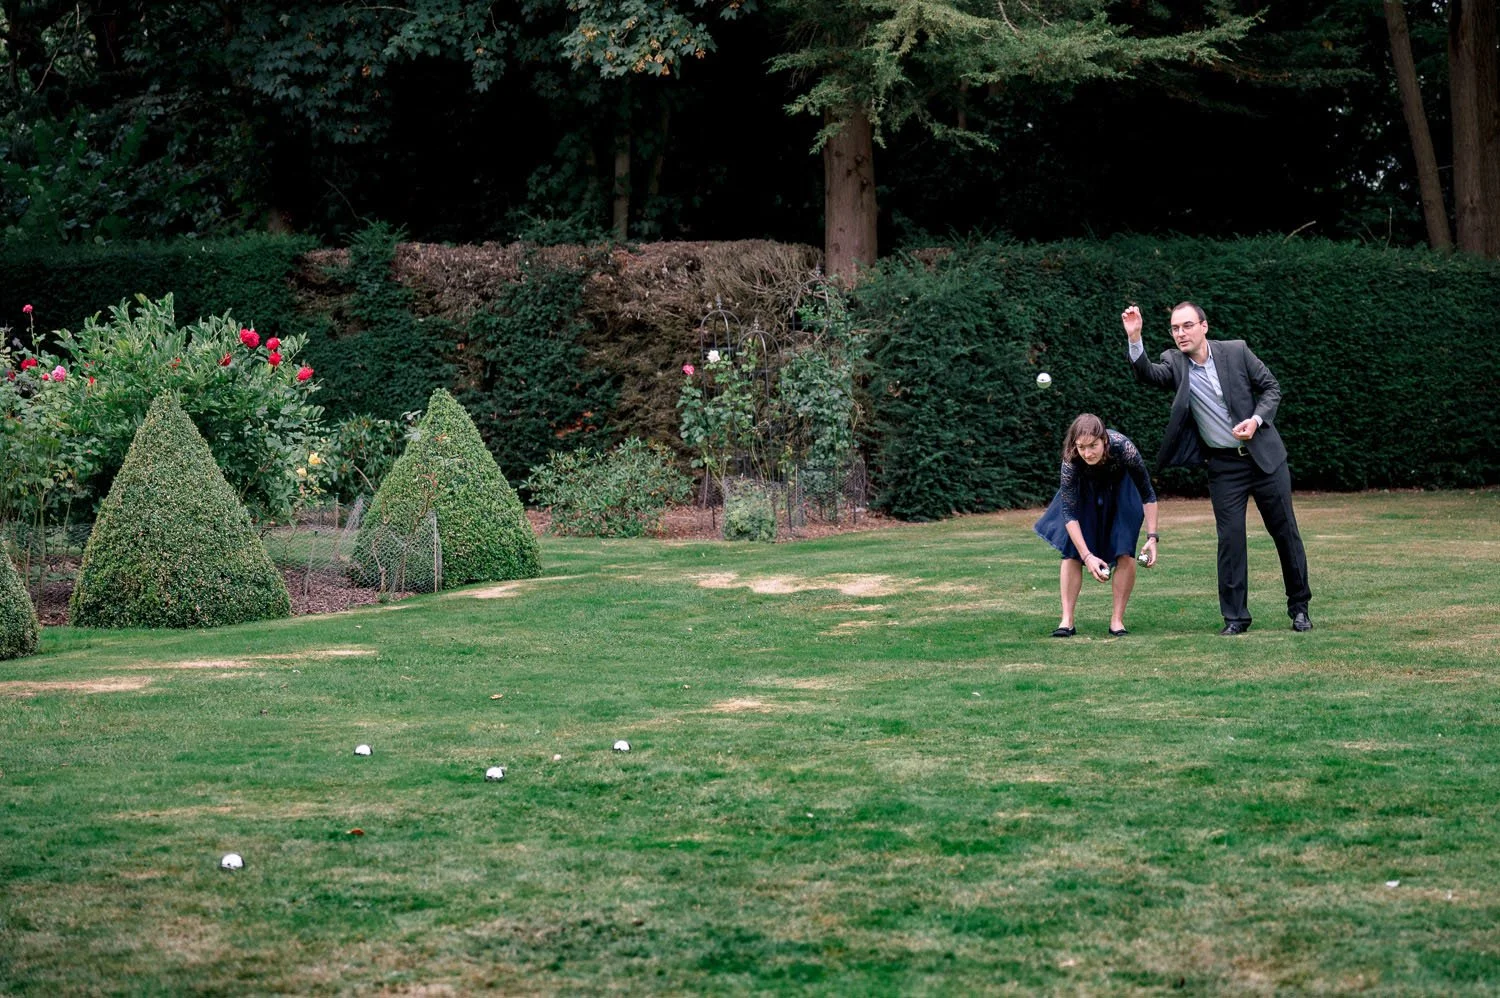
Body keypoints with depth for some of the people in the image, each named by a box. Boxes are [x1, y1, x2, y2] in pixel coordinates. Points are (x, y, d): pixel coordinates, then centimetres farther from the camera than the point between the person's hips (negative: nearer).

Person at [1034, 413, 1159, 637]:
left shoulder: (1123, 448, -38)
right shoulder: (1071, 461, -36)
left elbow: (1147, 495, -23)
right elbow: (1069, 512, -31)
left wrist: (1152, 537, -28)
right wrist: (1088, 556, -36)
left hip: (1120, 491, 0)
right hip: (1085, 492, 0)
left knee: (1125, 553, -13)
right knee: (1072, 551, -10)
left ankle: (1117, 620, -2)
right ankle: (1067, 621, -4)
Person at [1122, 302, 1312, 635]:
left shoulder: (1236, 351, -5)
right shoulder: (1173, 363, -5)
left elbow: (1271, 387, 1)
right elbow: (1147, 374, -25)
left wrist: (1256, 420, -15)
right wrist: (1134, 339, -40)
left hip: (1264, 454, 0)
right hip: (1222, 464, 0)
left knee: (1286, 531, 6)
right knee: (1230, 538, -4)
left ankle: (1299, 607, 20)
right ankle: (1235, 616, 5)